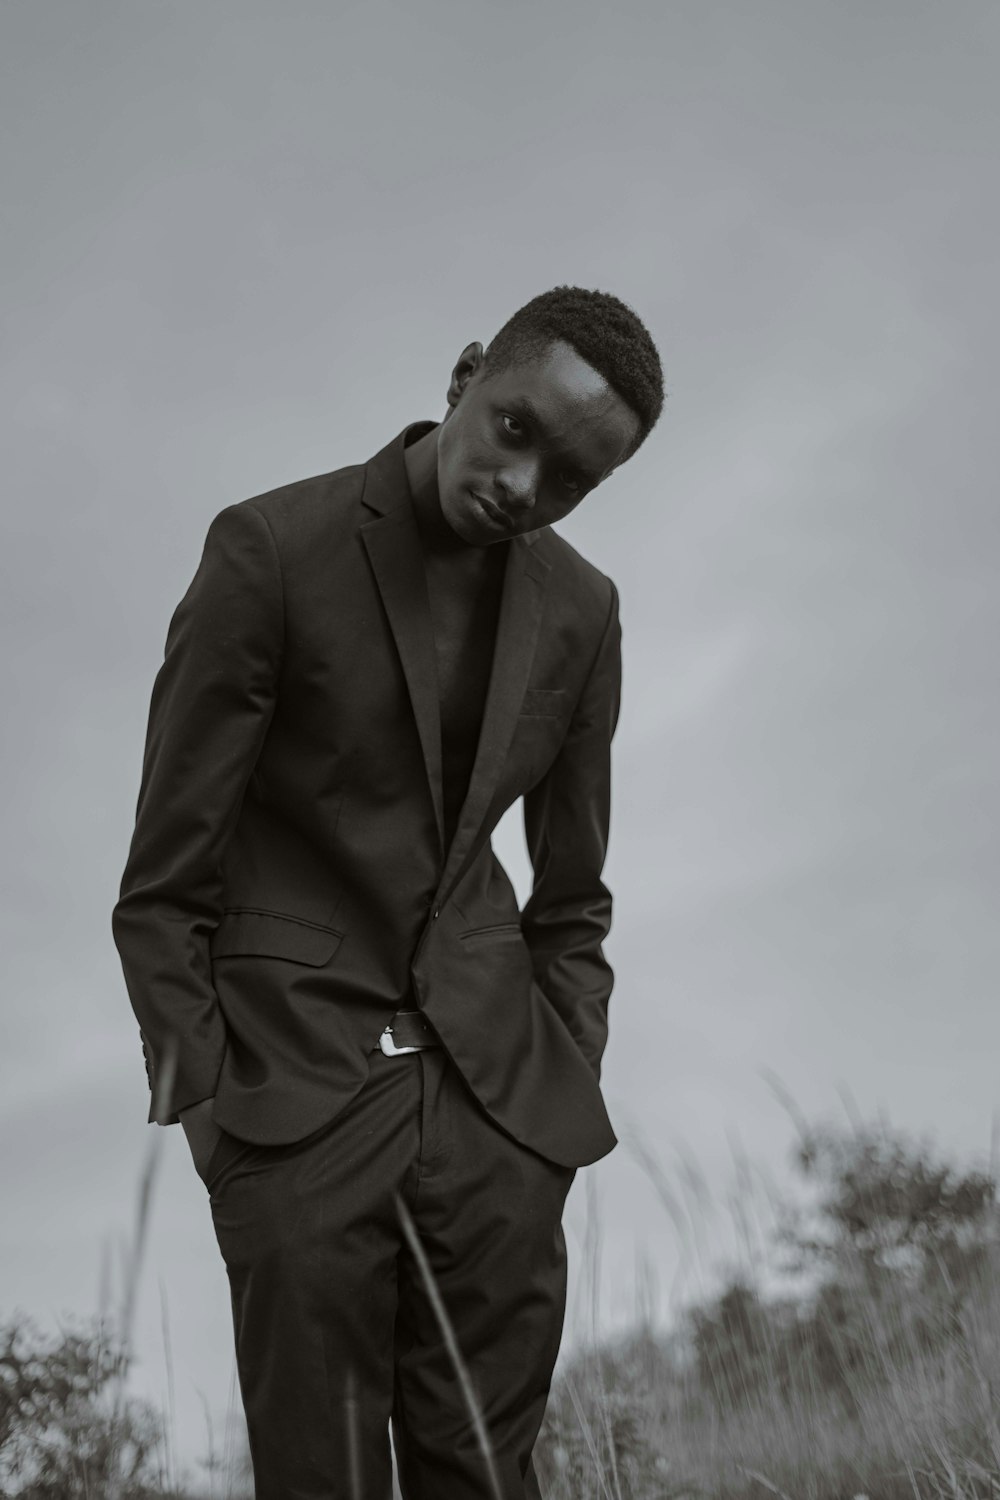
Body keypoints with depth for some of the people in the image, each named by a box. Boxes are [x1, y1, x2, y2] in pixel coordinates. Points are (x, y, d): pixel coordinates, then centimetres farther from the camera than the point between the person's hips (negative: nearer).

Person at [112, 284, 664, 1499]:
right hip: (296, 1078, -4)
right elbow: (163, 887, -6)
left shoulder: (580, 612, 7)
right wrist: (209, 1114, -8)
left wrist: (565, 1100, 7)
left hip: (490, 1087, 4)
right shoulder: (272, 550, -8)